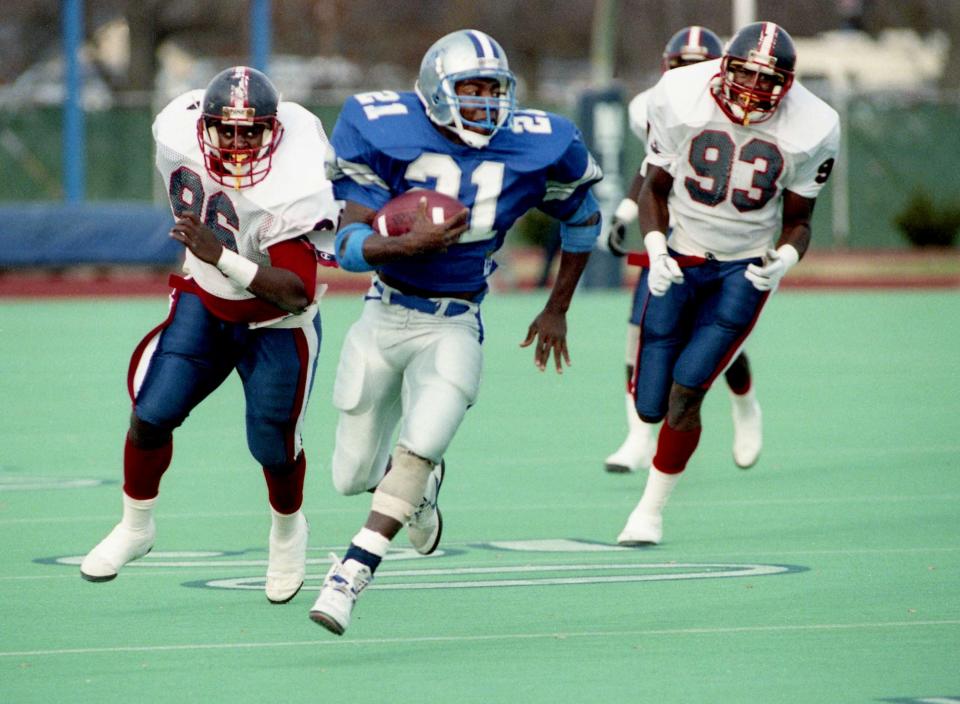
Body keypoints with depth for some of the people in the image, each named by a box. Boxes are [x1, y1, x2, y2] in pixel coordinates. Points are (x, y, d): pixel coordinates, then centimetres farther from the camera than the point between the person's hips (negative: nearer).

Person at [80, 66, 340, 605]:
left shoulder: (293, 187, -36)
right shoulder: (177, 132, -21)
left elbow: (297, 295, -39)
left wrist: (221, 256, -49)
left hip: (275, 320, -4)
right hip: (203, 301, 4)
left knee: (273, 447, 0)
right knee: (152, 415, -6)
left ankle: (288, 531, 34)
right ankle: (136, 527, 19)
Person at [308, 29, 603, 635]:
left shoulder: (535, 149, -9)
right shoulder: (385, 135, -15)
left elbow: (584, 219, 11)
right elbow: (348, 245, -18)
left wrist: (557, 310, 14)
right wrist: (410, 244, -36)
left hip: (454, 329, -1)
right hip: (384, 318, 1)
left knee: (419, 449, -23)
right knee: (354, 476, 8)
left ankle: (352, 576, -20)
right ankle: (418, 488, 43)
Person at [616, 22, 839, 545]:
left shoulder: (809, 129, -12)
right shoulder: (681, 99, -13)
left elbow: (797, 219, 0)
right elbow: (655, 187, 0)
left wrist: (783, 260, -21)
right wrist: (655, 250, -16)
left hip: (745, 269, -1)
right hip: (677, 263, 1)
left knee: (685, 393, -14)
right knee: (651, 406, -1)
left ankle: (651, 511, 5)